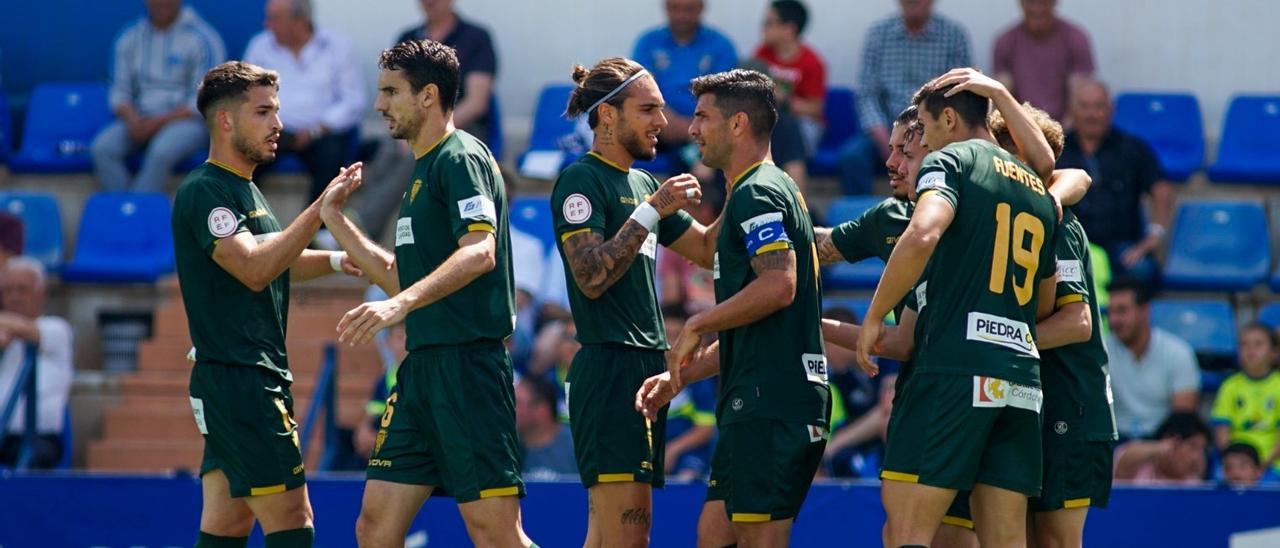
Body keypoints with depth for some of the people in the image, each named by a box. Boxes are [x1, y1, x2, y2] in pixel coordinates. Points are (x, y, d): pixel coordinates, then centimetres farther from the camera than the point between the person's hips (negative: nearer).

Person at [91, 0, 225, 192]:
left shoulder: (202, 39, -6)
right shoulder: (130, 38, 9)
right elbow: (119, 92, 10)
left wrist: (157, 122, -17)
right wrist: (132, 119, -12)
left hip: (187, 119, -5)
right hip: (141, 119, 5)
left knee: (161, 152, -36)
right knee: (102, 148, -24)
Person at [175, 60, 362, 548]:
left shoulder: (244, 189, 18)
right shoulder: (204, 192, -13)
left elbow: (271, 263, 34)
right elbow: (253, 269, -26)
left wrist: (336, 261, 19)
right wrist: (319, 211, -28)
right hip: (236, 377, -10)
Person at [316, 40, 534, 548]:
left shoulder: (461, 158, -9)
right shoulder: (423, 168, 20)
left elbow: (480, 253, -24)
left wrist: (401, 303, -35)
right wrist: (334, 218, 25)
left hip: (467, 362, -10)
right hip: (422, 366, 10)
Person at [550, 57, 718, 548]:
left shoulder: (643, 183, 19)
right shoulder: (581, 180, -8)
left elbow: (705, 249, 25)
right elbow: (591, 277, -18)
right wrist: (652, 211, -18)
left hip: (647, 369, 9)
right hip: (609, 367, -9)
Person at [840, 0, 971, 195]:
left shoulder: (954, 35, 2)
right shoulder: (878, 33, 7)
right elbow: (867, 96, 3)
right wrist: (885, 141, -14)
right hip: (888, 129, 2)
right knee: (851, 155, -27)